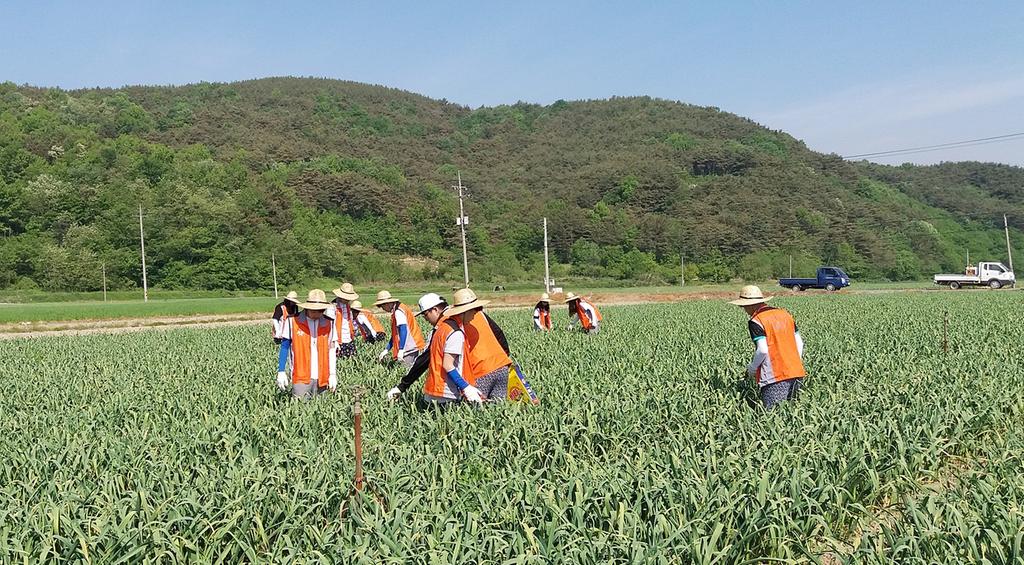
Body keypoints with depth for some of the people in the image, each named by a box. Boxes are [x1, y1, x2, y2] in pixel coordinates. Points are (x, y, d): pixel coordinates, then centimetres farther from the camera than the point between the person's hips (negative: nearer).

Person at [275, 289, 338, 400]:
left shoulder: (328, 324, 4)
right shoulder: (293, 321, -4)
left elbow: (331, 349, 9)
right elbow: (285, 347, 3)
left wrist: (333, 374, 4)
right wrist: (281, 372, -2)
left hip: (322, 378, 3)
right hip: (301, 377, -2)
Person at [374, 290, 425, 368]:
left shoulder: (398, 312, -12)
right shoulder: (398, 310, 19)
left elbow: (403, 330, -24)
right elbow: (395, 334, 24)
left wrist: (401, 350, -30)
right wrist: (386, 350, 23)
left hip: (410, 349, -10)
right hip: (411, 348, 10)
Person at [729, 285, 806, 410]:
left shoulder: (756, 321, -8)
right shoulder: (785, 314, 13)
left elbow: (762, 350, -16)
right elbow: (799, 342, 14)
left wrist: (752, 368, -1)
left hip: (774, 376, -7)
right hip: (795, 373, 7)